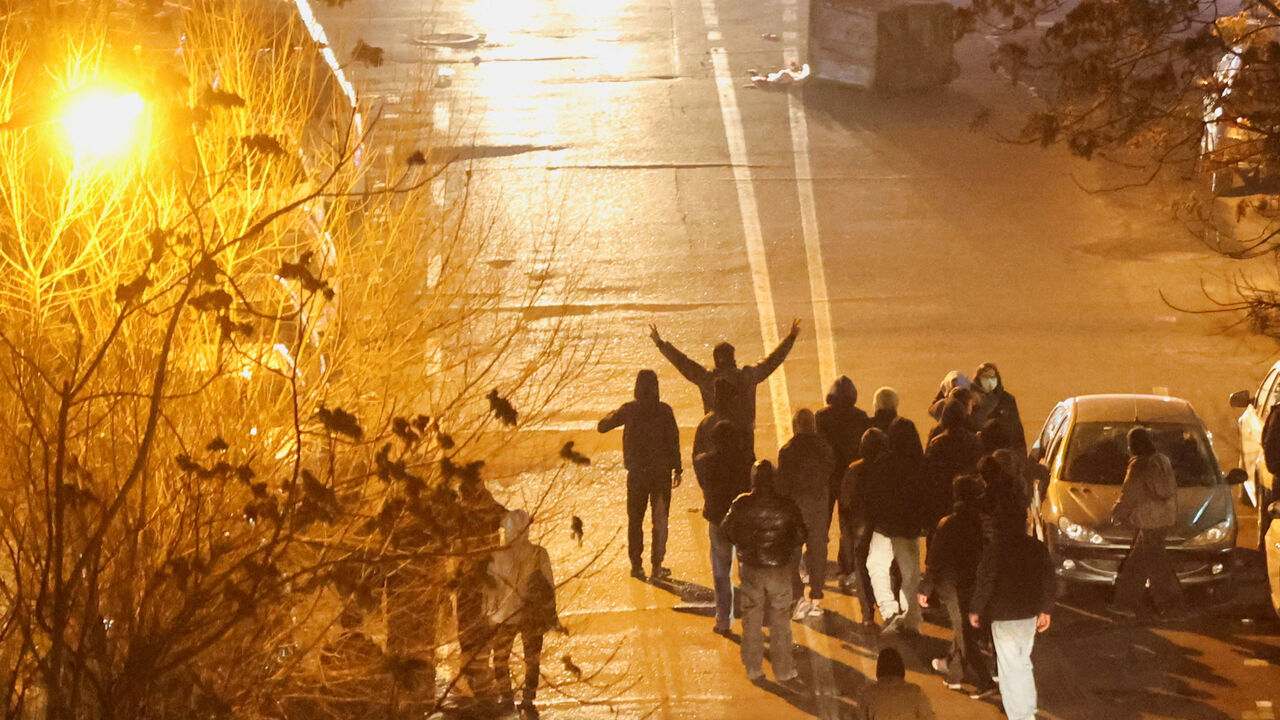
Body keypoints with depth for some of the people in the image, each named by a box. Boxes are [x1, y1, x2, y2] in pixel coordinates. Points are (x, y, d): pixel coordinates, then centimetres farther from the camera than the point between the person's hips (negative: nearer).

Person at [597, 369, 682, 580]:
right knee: (660, 519, 8)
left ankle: (636, 564, 12)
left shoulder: (628, 410, -5)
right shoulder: (664, 411, -8)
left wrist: (613, 415, 24)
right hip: (661, 473, -1)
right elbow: (674, 440, -8)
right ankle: (657, 566, 6)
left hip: (636, 473, 1)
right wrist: (677, 469, -2)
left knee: (635, 520, 13)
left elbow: (602, 426, 4)